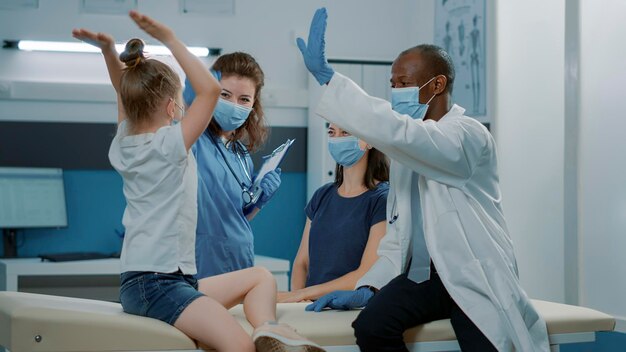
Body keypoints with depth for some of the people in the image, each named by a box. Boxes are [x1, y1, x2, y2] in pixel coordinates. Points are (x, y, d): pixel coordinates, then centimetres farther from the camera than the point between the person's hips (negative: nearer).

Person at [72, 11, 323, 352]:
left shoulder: (122, 146, 10)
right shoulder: (169, 145, -13)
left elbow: (126, 91, 25)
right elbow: (210, 89, -16)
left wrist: (108, 50, 12)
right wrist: (170, 40, -13)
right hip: (155, 283, -10)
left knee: (260, 277, 14)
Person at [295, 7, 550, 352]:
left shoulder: (470, 136, -12)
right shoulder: (405, 150, 13)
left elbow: (396, 132, -31)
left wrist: (327, 76, -31)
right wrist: (368, 287, -1)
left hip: (473, 277, -5)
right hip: (419, 275, 5)